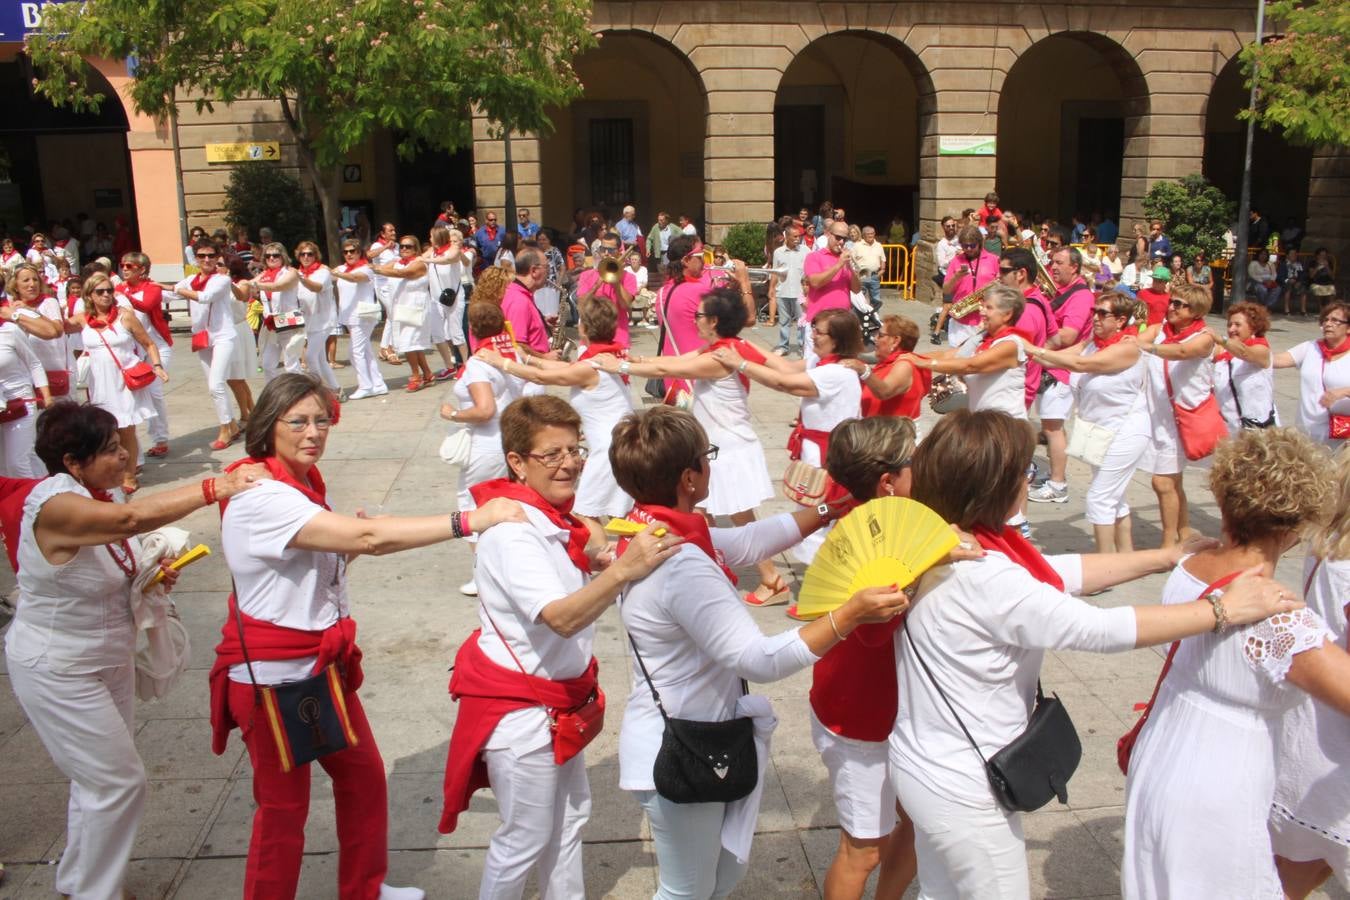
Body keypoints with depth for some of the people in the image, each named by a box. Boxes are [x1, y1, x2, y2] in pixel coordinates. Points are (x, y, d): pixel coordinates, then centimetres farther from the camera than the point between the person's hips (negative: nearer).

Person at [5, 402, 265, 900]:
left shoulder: (103, 493, 0)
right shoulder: (55, 504, -27)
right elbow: (133, 518, -45)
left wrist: (153, 573, -3)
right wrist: (216, 487, -47)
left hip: (109, 659, 9)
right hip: (58, 672, -8)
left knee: (100, 777, 19)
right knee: (119, 781, -2)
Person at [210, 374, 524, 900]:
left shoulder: (303, 483, 5)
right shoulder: (260, 496, -25)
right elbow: (366, 537, -35)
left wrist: (353, 542, -8)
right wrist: (470, 520, -38)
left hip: (324, 662, 9)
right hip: (273, 674, -9)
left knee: (364, 777, 18)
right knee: (284, 805, 8)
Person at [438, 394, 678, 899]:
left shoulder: (559, 519, 1)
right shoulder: (511, 532, -27)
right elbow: (561, 618, -39)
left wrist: (602, 554, -10)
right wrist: (624, 569, -52)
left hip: (559, 695, 9)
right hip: (517, 705, -9)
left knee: (570, 814, 23)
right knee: (527, 838, 8)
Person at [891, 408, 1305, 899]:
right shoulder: (982, 578, -31)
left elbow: (1056, 573, 4)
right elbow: (1103, 629, -26)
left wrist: (1165, 557, 8)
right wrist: (1225, 610, -16)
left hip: (923, 764, 8)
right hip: (962, 790, -8)